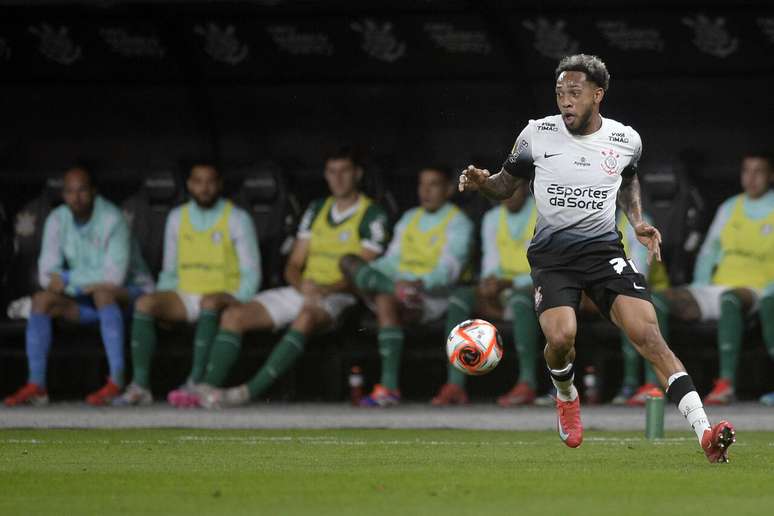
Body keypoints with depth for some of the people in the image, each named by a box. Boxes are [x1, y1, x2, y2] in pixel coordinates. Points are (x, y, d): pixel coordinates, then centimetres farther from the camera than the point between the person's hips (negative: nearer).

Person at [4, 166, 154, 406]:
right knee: (42, 299, -18)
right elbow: (47, 275, -7)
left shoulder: (112, 219, -20)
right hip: (87, 300, 6)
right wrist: (85, 282, -22)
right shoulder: (57, 220, -3)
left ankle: (117, 382, -42)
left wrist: (68, 279, -19)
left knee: (103, 293, -38)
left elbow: (114, 277, -26)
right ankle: (36, 385, -25)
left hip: (129, 295, -6)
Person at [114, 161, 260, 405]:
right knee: (145, 303, -25)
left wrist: (235, 304, -17)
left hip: (224, 296, -4)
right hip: (184, 296, 4)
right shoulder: (177, 217, 15)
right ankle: (140, 386, -30)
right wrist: (162, 305, 1)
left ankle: (195, 383, -41)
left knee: (210, 303, -39)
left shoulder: (236, 218, 3)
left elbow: (251, 275, 1)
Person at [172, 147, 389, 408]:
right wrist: (302, 285, -9)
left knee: (305, 318, -40)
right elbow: (293, 265, 15)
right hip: (300, 292, 7)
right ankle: (208, 388, -27)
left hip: (336, 297, -7)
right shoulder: (316, 210, 19)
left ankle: (251, 391, -47)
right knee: (234, 315, -13)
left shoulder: (372, 216, 0)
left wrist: (324, 290, -24)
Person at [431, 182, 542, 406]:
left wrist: (510, 283, -23)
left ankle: (528, 383, -40)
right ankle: (455, 386, -30)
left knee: (520, 298, -39)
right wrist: (489, 284, -14)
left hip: (536, 290, -5)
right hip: (502, 293, 5)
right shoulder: (492, 218, 14)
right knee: (459, 296, -21)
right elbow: (491, 264, 10)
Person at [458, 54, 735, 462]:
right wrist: (482, 181, -9)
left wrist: (638, 221, 11)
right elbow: (506, 185, 13)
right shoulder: (537, 134, -2)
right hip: (551, 255, -1)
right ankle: (566, 397, 14)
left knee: (649, 336, -19)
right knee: (561, 337, -26)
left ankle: (706, 435, -26)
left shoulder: (626, 140, 3)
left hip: (604, 249, 1)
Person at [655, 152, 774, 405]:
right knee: (660, 299, -18)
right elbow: (709, 251, 22)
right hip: (719, 288, 6)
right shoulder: (730, 208, 20)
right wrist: (700, 289, 7)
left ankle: (727, 382, -49)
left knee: (729, 299, -42)